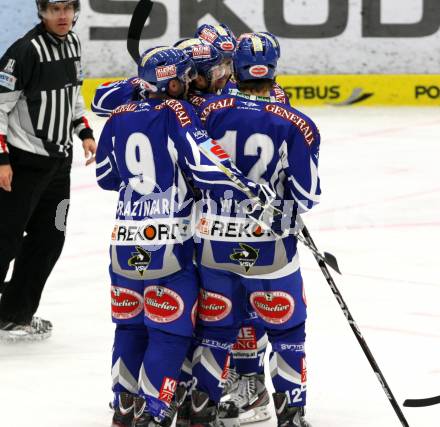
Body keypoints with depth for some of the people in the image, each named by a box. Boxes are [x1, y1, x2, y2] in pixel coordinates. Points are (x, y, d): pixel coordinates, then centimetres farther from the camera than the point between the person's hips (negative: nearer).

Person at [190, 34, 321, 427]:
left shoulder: (210, 111, -5)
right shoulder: (295, 125, -10)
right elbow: (306, 195, -7)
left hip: (215, 241, 2)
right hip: (270, 245, -2)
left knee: (216, 325, 14)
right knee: (287, 327, 10)